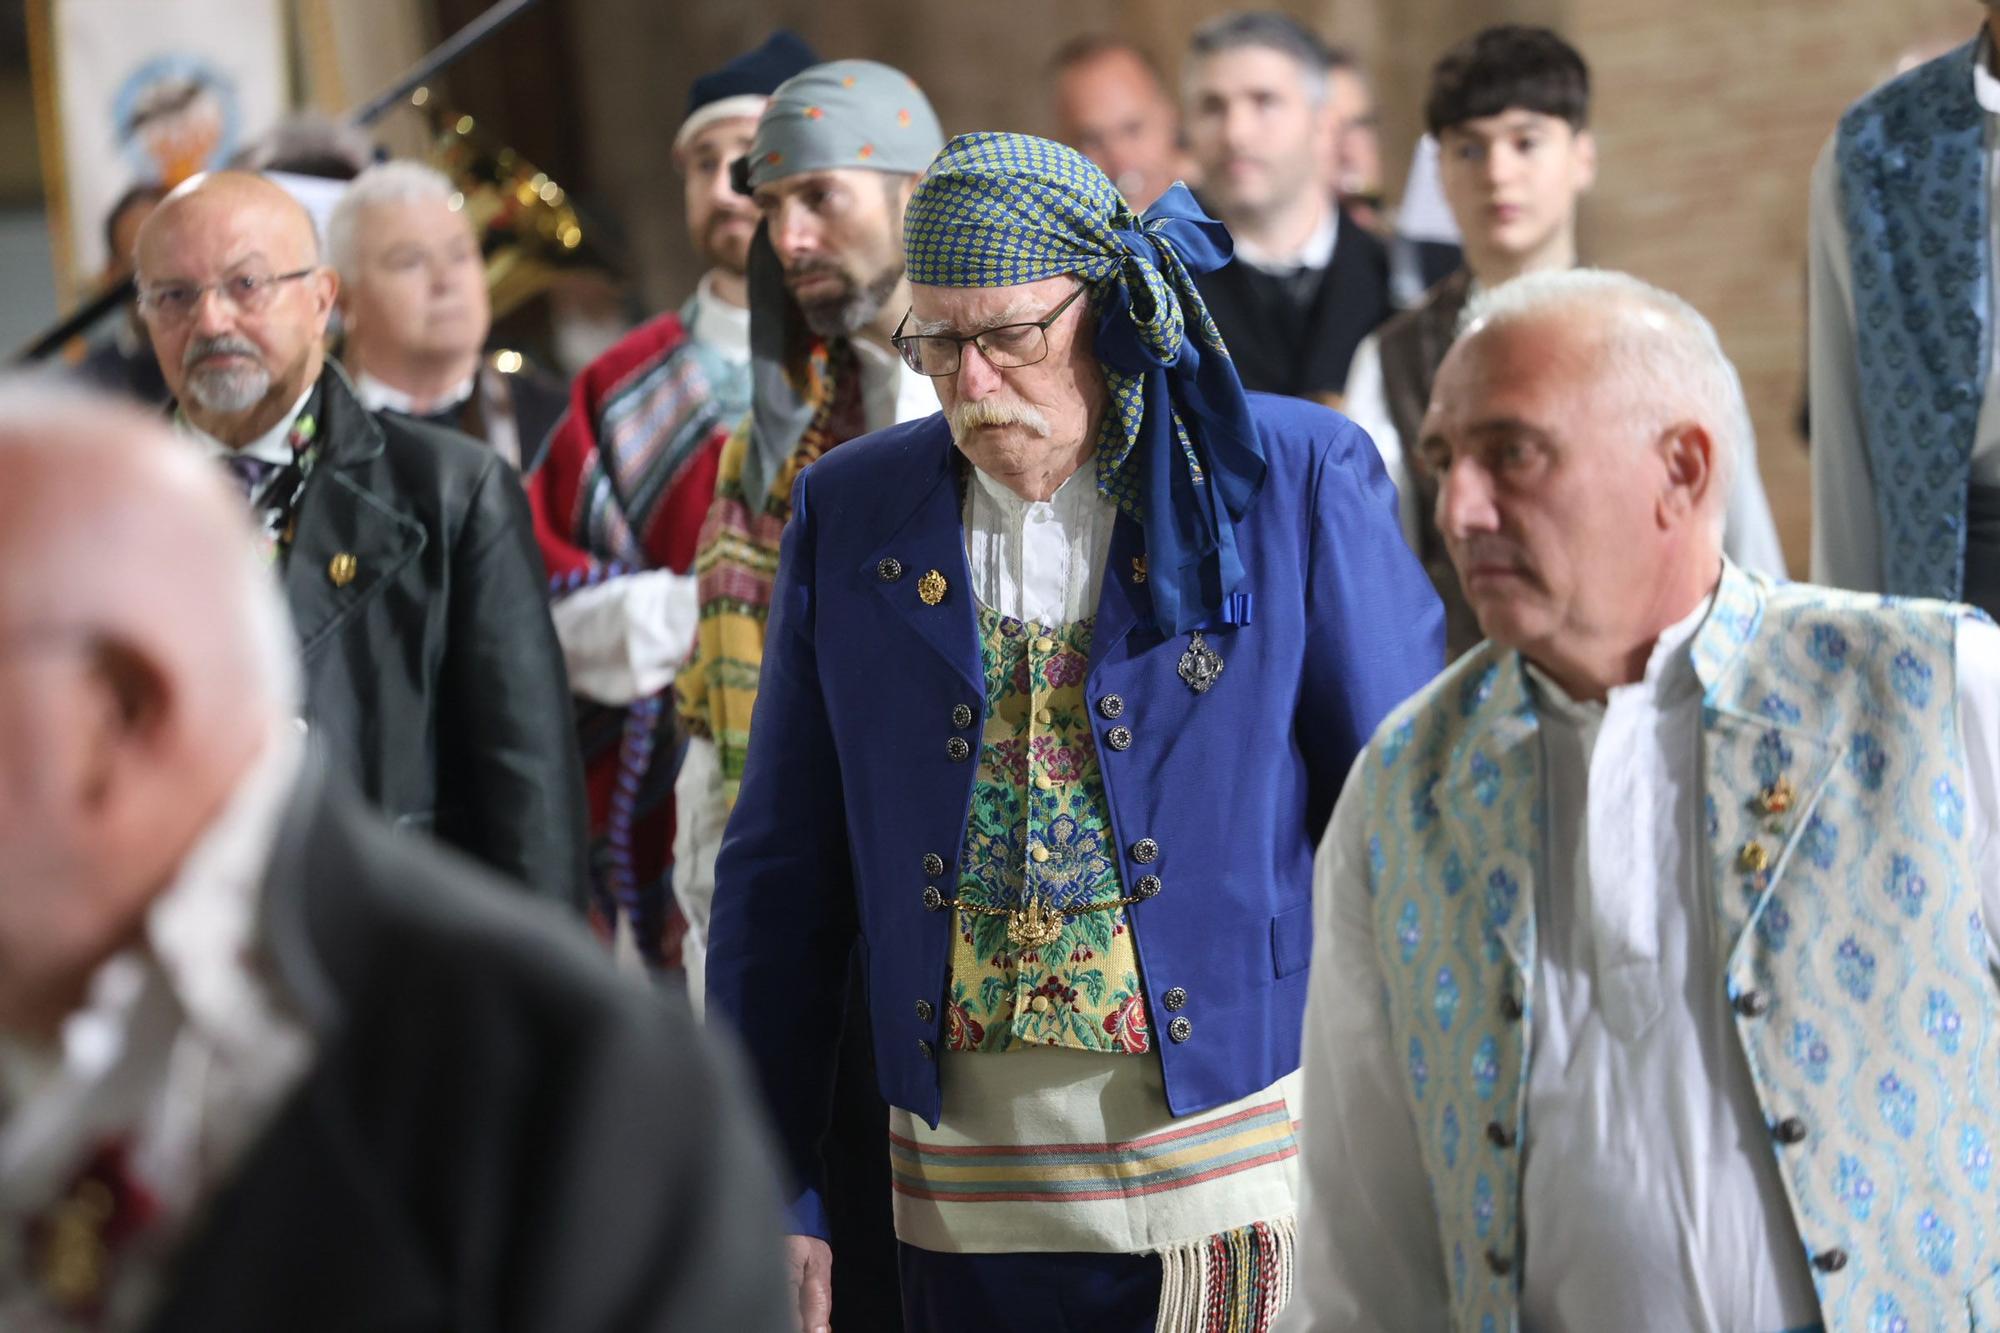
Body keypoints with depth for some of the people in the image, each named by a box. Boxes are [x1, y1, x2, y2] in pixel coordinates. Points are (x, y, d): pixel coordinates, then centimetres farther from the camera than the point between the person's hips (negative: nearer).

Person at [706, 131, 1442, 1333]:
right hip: (968, 1199, 3)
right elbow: (784, 875, 11)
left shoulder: (1299, 482, -2)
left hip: (1240, 1174, -2)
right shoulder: (848, 513, 7)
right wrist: (772, 1196, 8)